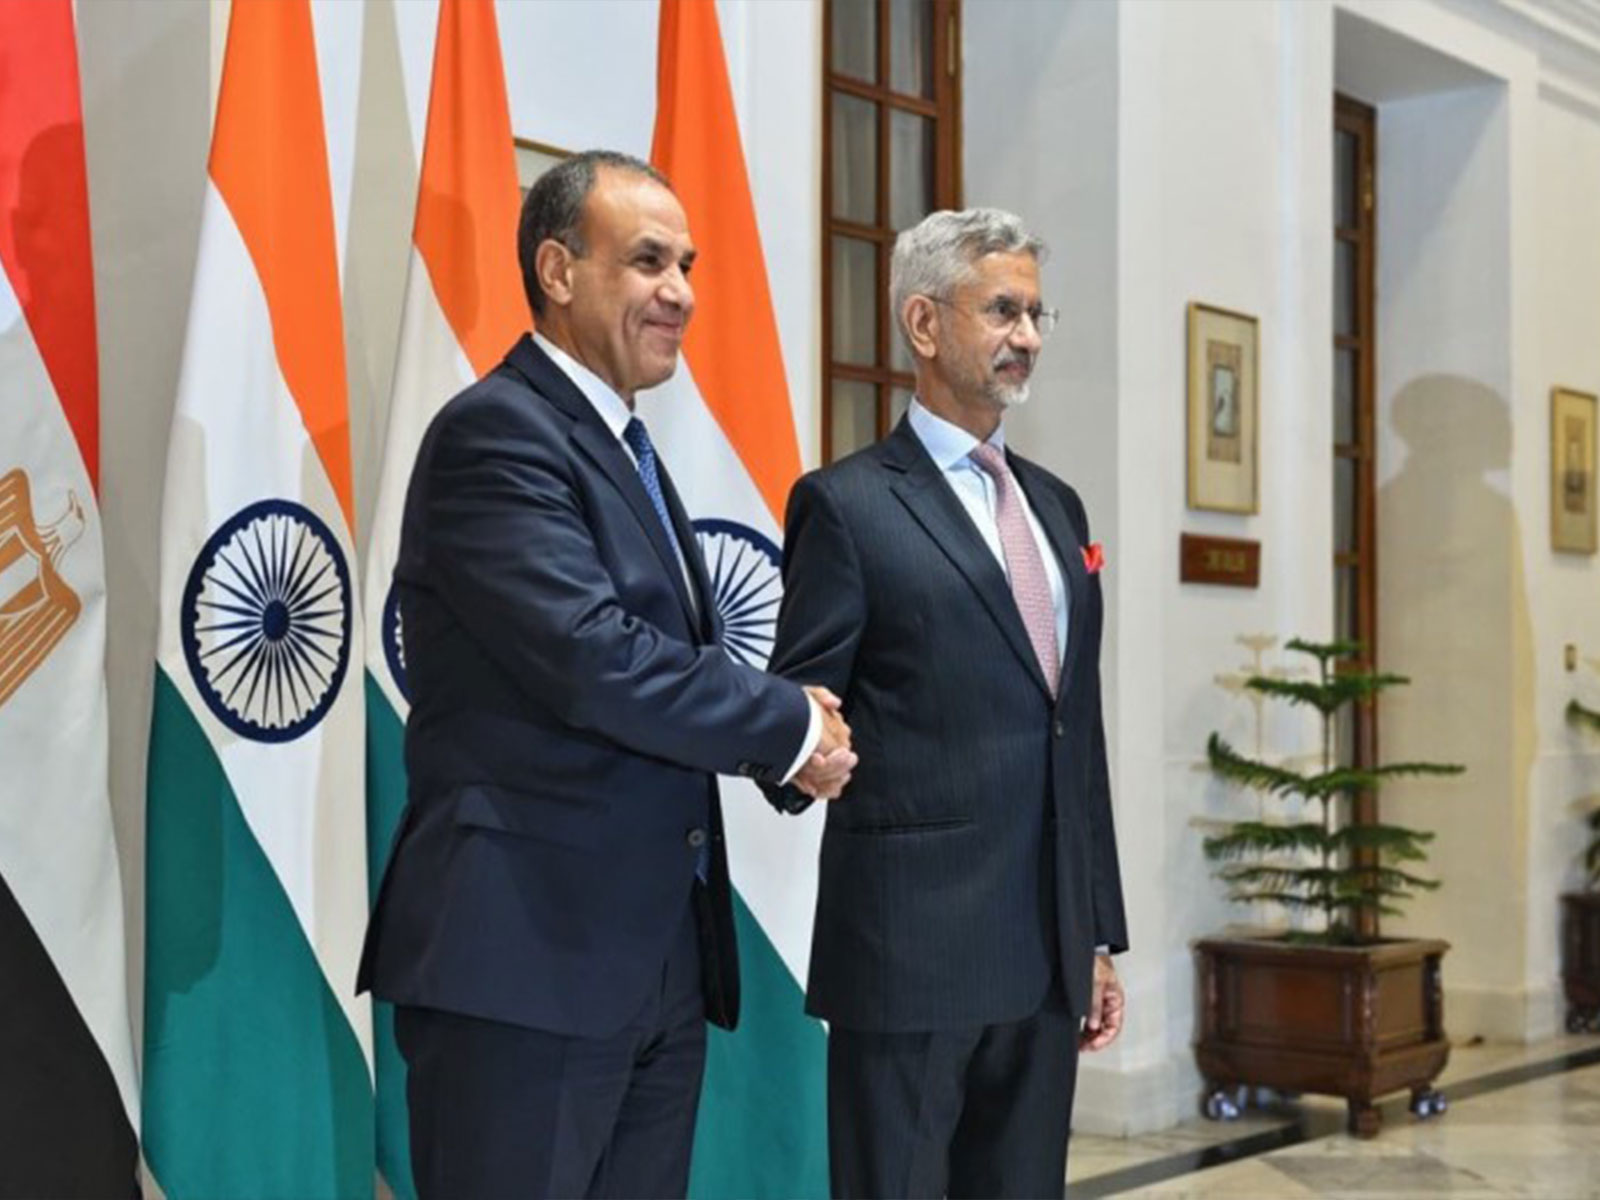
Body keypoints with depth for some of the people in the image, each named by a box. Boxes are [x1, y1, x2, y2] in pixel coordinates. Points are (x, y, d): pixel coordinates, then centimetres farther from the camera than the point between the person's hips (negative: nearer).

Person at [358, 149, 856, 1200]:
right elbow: (591, 658, -22)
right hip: (527, 959, -9)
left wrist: (793, 729, -1)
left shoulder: (625, 447, 19)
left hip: (660, 962, 9)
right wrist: (791, 726, -10)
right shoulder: (496, 432, -11)